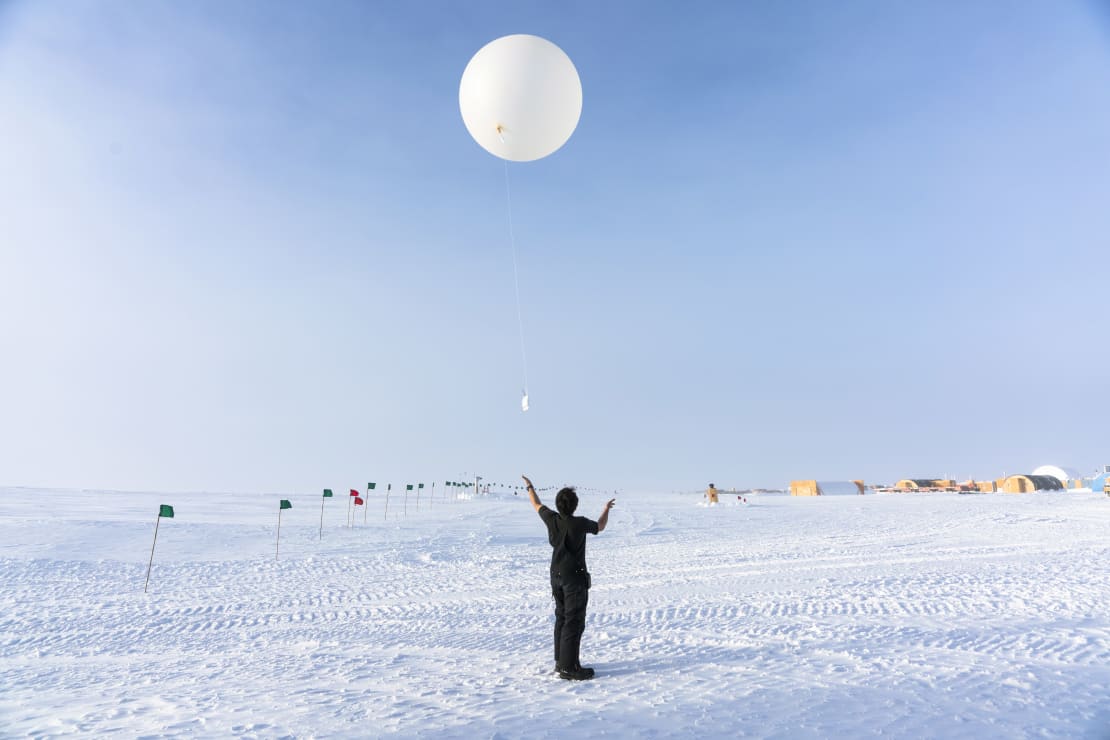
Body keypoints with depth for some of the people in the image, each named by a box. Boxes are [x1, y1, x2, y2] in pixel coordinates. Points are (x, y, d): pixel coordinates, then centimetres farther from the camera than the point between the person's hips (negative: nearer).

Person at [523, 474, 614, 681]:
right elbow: (600, 527, 3)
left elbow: (537, 505, 14)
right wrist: (607, 509, 22)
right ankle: (568, 668, -2)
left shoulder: (552, 519, -6)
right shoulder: (580, 523, -19)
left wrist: (530, 487, 32)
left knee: (562, 618, 17)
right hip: (575, 578, -7)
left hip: (556, 576, 7)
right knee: (574, 622, -3)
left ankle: (561, 661, 25)